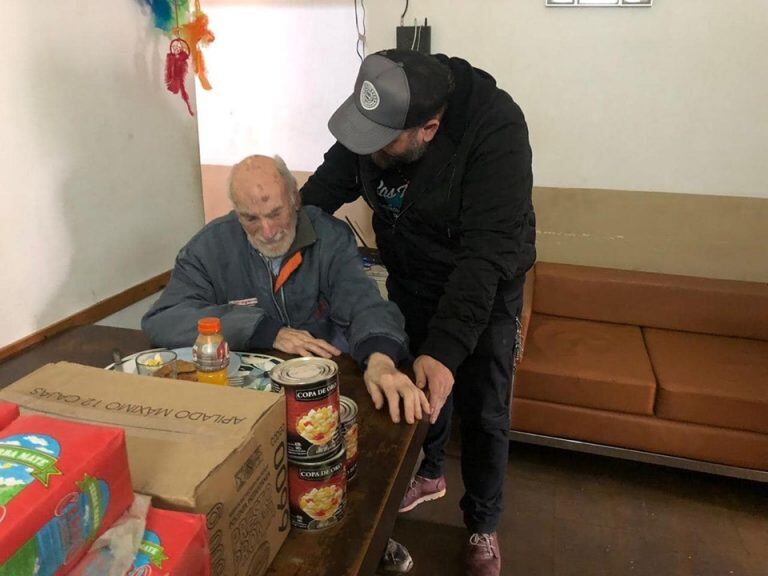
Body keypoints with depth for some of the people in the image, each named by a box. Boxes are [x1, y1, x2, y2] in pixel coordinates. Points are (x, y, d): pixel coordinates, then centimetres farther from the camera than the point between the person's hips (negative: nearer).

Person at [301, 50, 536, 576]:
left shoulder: (496, 129, -34)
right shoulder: (374, 118, -17)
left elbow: (487, 251, -38)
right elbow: (320, 194, -4)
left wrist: (446, 347, -45)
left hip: (487, 284, -4)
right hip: (410, 279, 5)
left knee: (483, 413, 5)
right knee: (414, 383, 18)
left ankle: (483, 526, 30)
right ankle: (428, 474, 48)